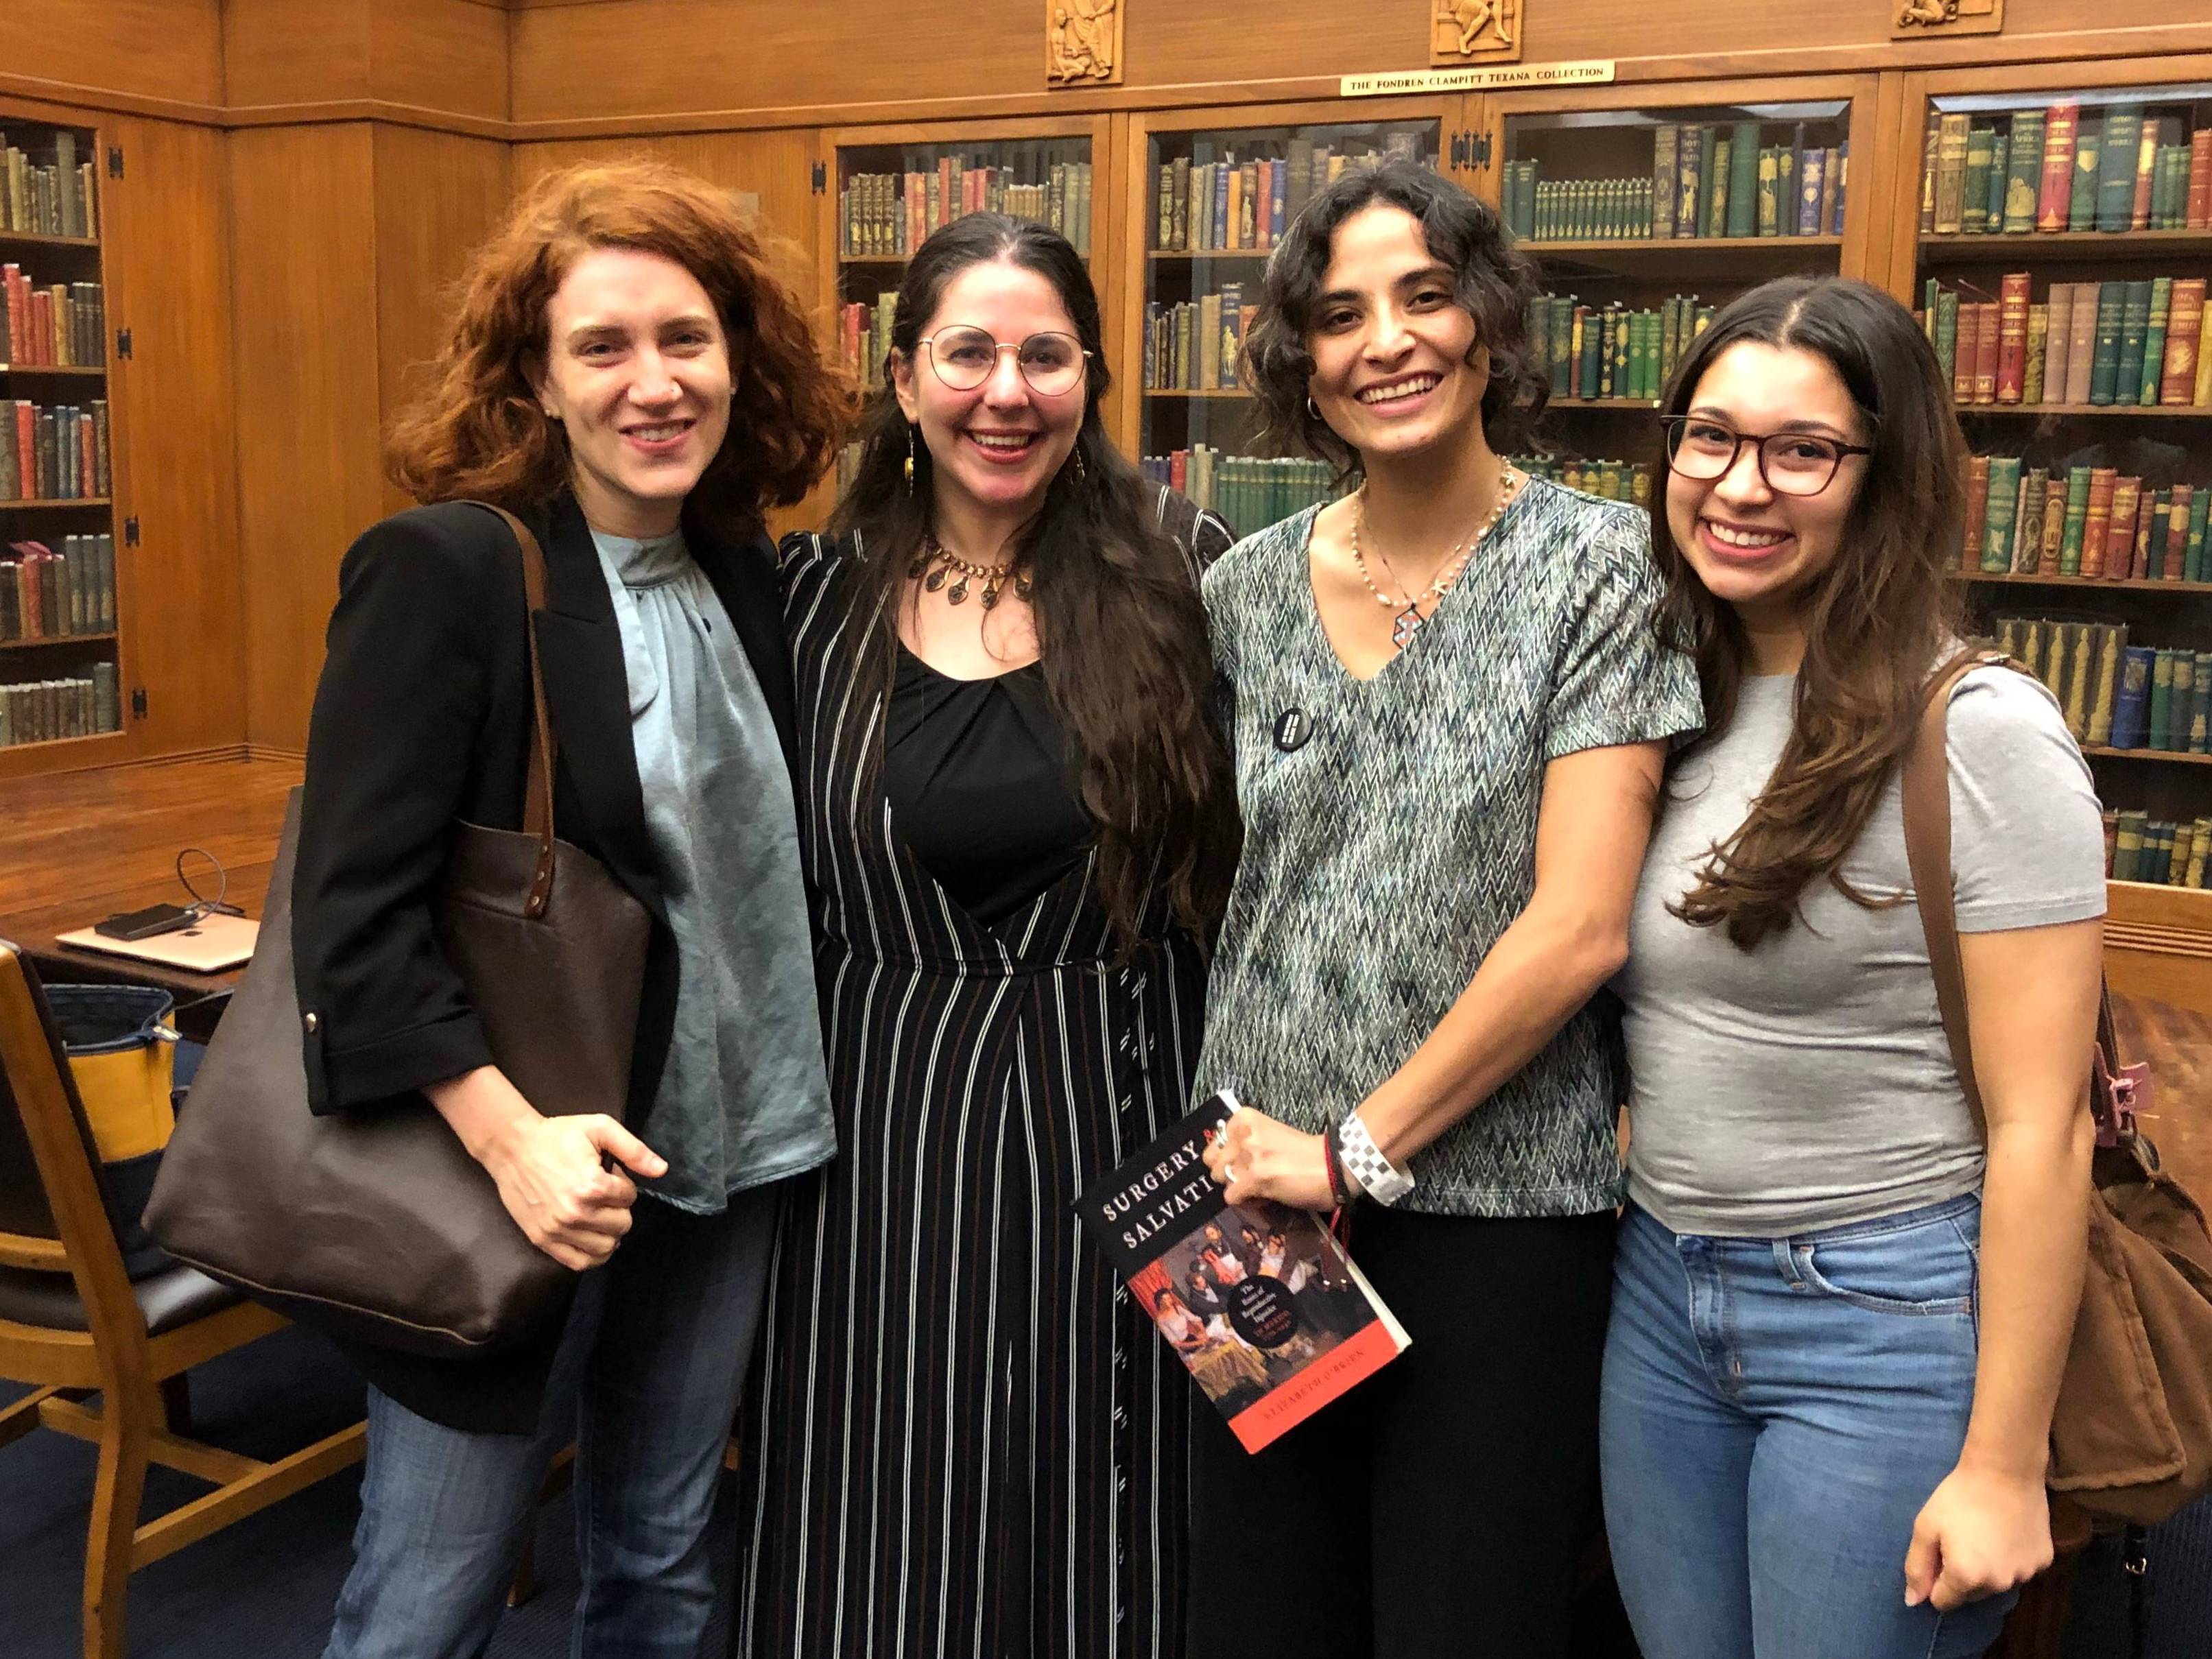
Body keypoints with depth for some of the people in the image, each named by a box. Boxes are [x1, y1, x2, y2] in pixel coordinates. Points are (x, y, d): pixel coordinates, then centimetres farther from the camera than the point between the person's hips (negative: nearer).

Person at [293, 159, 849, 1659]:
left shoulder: (747, 571, 4)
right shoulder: (441, 570, -14)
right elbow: (354, 909, -17)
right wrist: (508, 1135, -25)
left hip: (729, 1158, 6)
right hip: (531, 1176, -5)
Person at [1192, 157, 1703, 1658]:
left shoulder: (1596, 568, -8)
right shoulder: (1249, 586, 5)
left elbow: (1579, 927, -15)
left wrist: (1361, 1143, -12)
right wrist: (1238, 1131, 3)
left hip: (1497, 1206, -3)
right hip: (1264, 1193, 4)